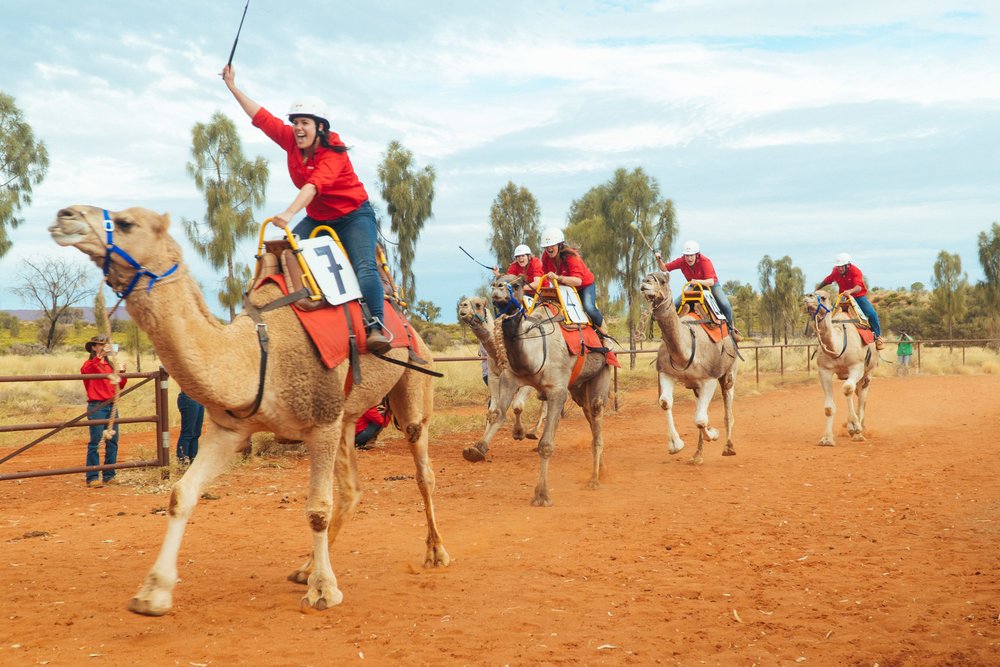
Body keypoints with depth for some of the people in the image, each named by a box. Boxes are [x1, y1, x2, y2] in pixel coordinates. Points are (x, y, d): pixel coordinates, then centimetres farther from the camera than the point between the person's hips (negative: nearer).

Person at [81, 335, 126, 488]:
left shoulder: (110, 365, 19)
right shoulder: (90, 364, -1)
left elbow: (119, 386, 22)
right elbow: (85, 371, -26)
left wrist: (121, 372, 5)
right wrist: (99, 356, -35)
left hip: (111, 406, 7)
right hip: (96, 407, -6)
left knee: (112, 442, 6)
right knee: (95, 442, -8)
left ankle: (109, 475, 13)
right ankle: (92, 478, -6)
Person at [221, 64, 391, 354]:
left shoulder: (333, 152, -25)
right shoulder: (291, 140, -4)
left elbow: (315, 184, -40)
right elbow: (261, 117, 4)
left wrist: (289, 213, -54)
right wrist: (233, 87, 5)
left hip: (354, 215, -7)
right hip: (317, 219, 7)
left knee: (364, 266, -26)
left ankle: (376, 326, -33)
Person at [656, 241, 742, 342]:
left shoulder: (705, 261, -29)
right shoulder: (681, 261, -17)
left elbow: (711, 282, -37)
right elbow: (664, 268, -9)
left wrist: (698, 281, -54)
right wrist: (659, 260, -29)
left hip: (712, 286, -4)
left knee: (725, 305, -27)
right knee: (675, 305, -12)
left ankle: (731, 328, -2)